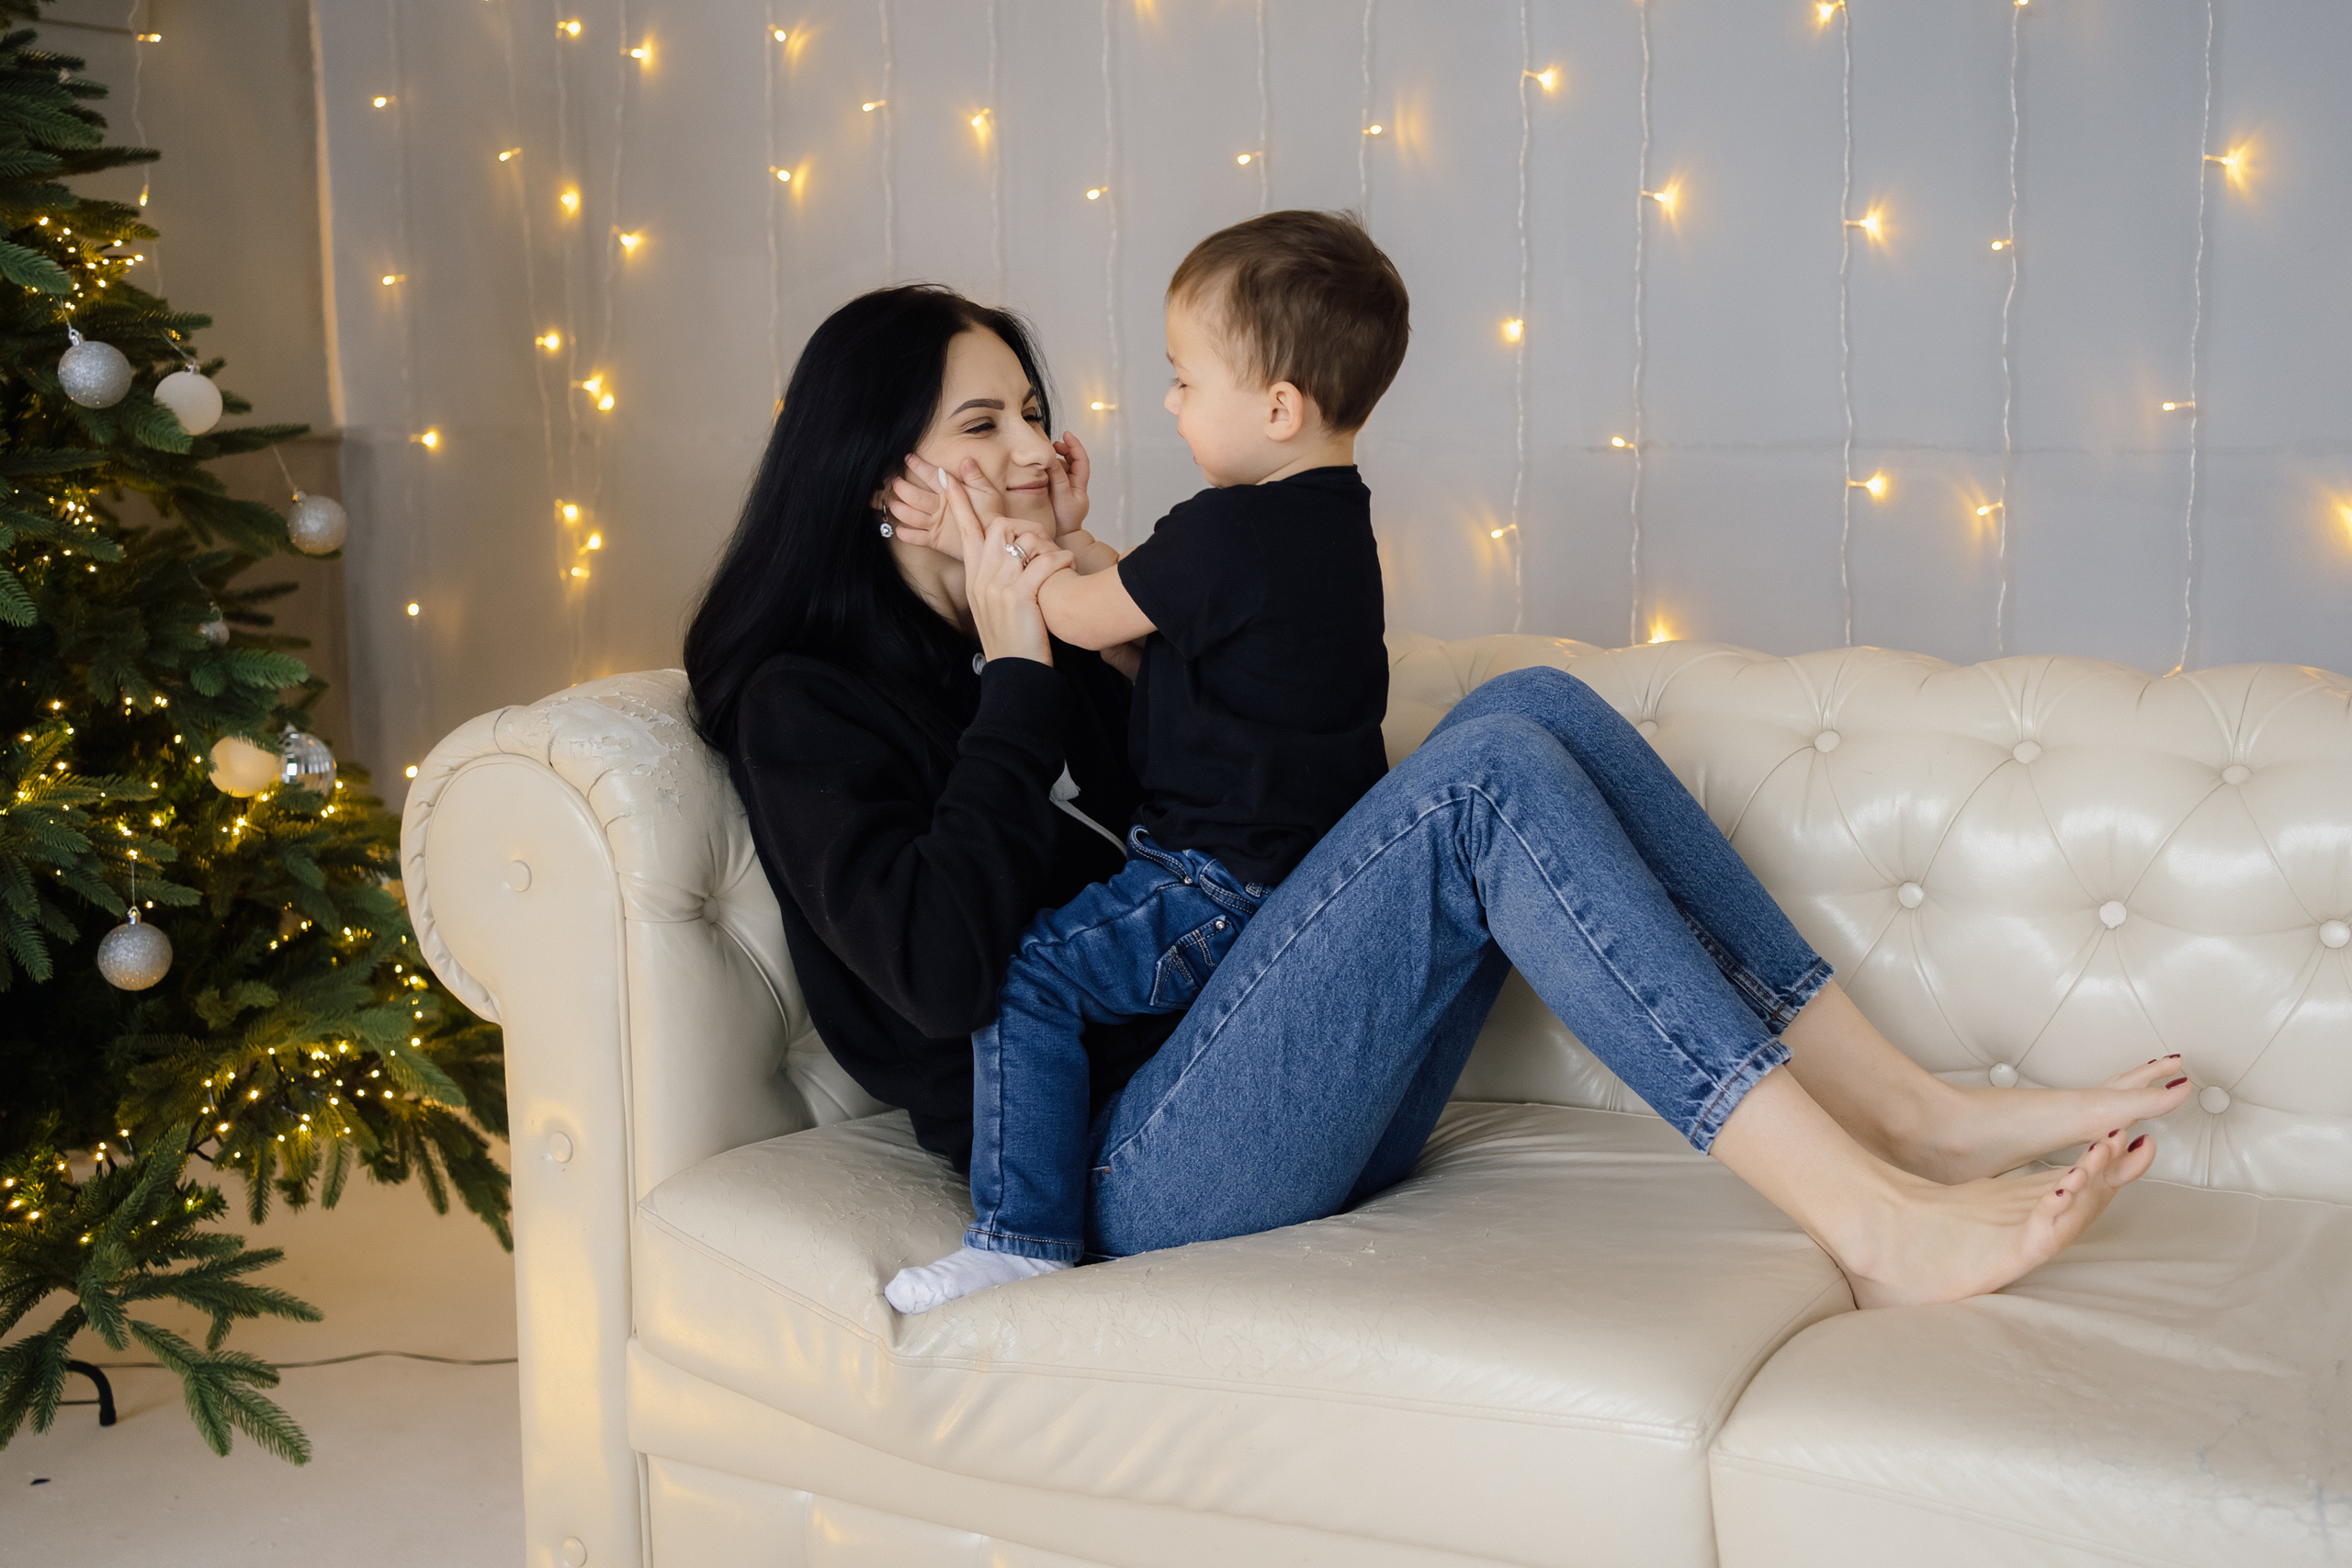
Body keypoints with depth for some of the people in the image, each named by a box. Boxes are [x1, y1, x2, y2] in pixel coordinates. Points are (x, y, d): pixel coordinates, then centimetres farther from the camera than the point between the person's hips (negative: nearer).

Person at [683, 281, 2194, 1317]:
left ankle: (1912, 1110, -11)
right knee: (1490, 777, -25)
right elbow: (943, 967, -19)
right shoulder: (806, 700, -2)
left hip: (1273, 1096, 8)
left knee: (1535, 705, -6)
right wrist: (1016, 671, -10)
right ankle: (1879, 1226, -29)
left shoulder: (1012, 641, 22)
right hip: (1138, 1171, -8)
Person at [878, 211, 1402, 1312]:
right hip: (1311, 863, 11)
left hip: (1227, 882, -11)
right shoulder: (1329, 521, 10)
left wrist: (989, 540, 7)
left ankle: (1022, 1233, -11)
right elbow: (1147, 600, 21)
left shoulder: (1227, 533, -21)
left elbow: (1083, 618, -7)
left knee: (1025, 972, -11)